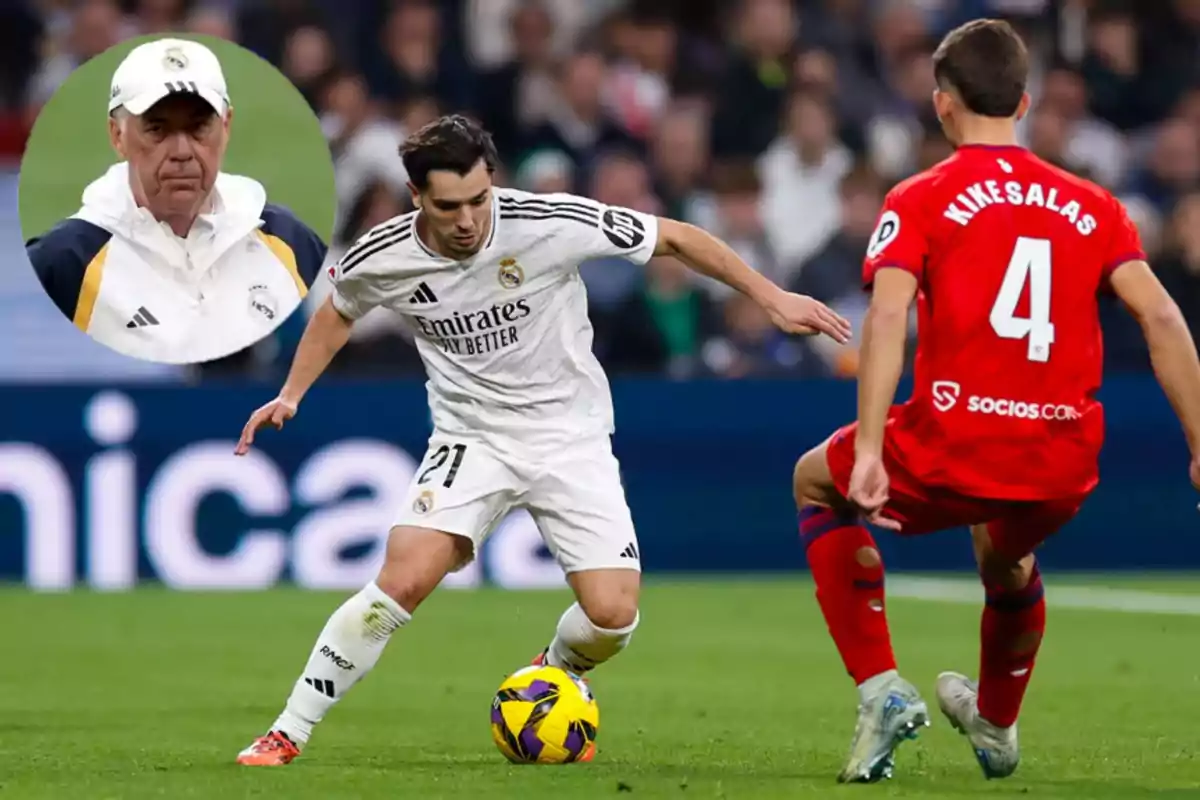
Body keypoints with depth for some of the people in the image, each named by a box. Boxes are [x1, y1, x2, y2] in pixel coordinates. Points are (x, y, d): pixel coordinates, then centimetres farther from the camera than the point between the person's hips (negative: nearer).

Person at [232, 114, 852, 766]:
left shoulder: (551, 223, -22)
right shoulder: (381, 259, -14)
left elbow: (674, 239, -9)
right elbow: (337, 312, 12)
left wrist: (773, 299, -9)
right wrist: (290, 395, 3)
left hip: (570, 436, 0)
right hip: (471, 437, 0)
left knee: (612, 614, -12)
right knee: (401, 583, -22)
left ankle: (550, 677, 24)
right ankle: (288, 733, -9)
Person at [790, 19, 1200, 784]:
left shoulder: (920, 201, 1)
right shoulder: (1092, 206, 11)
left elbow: (887, 316, -14)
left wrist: (868, 450, -20)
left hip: (955, 449, -4)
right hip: (1065, 468, 4)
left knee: (816, 483, 27)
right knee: (1008, 558, 40)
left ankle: (882, 688, 16)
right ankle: (997, 725, 56)